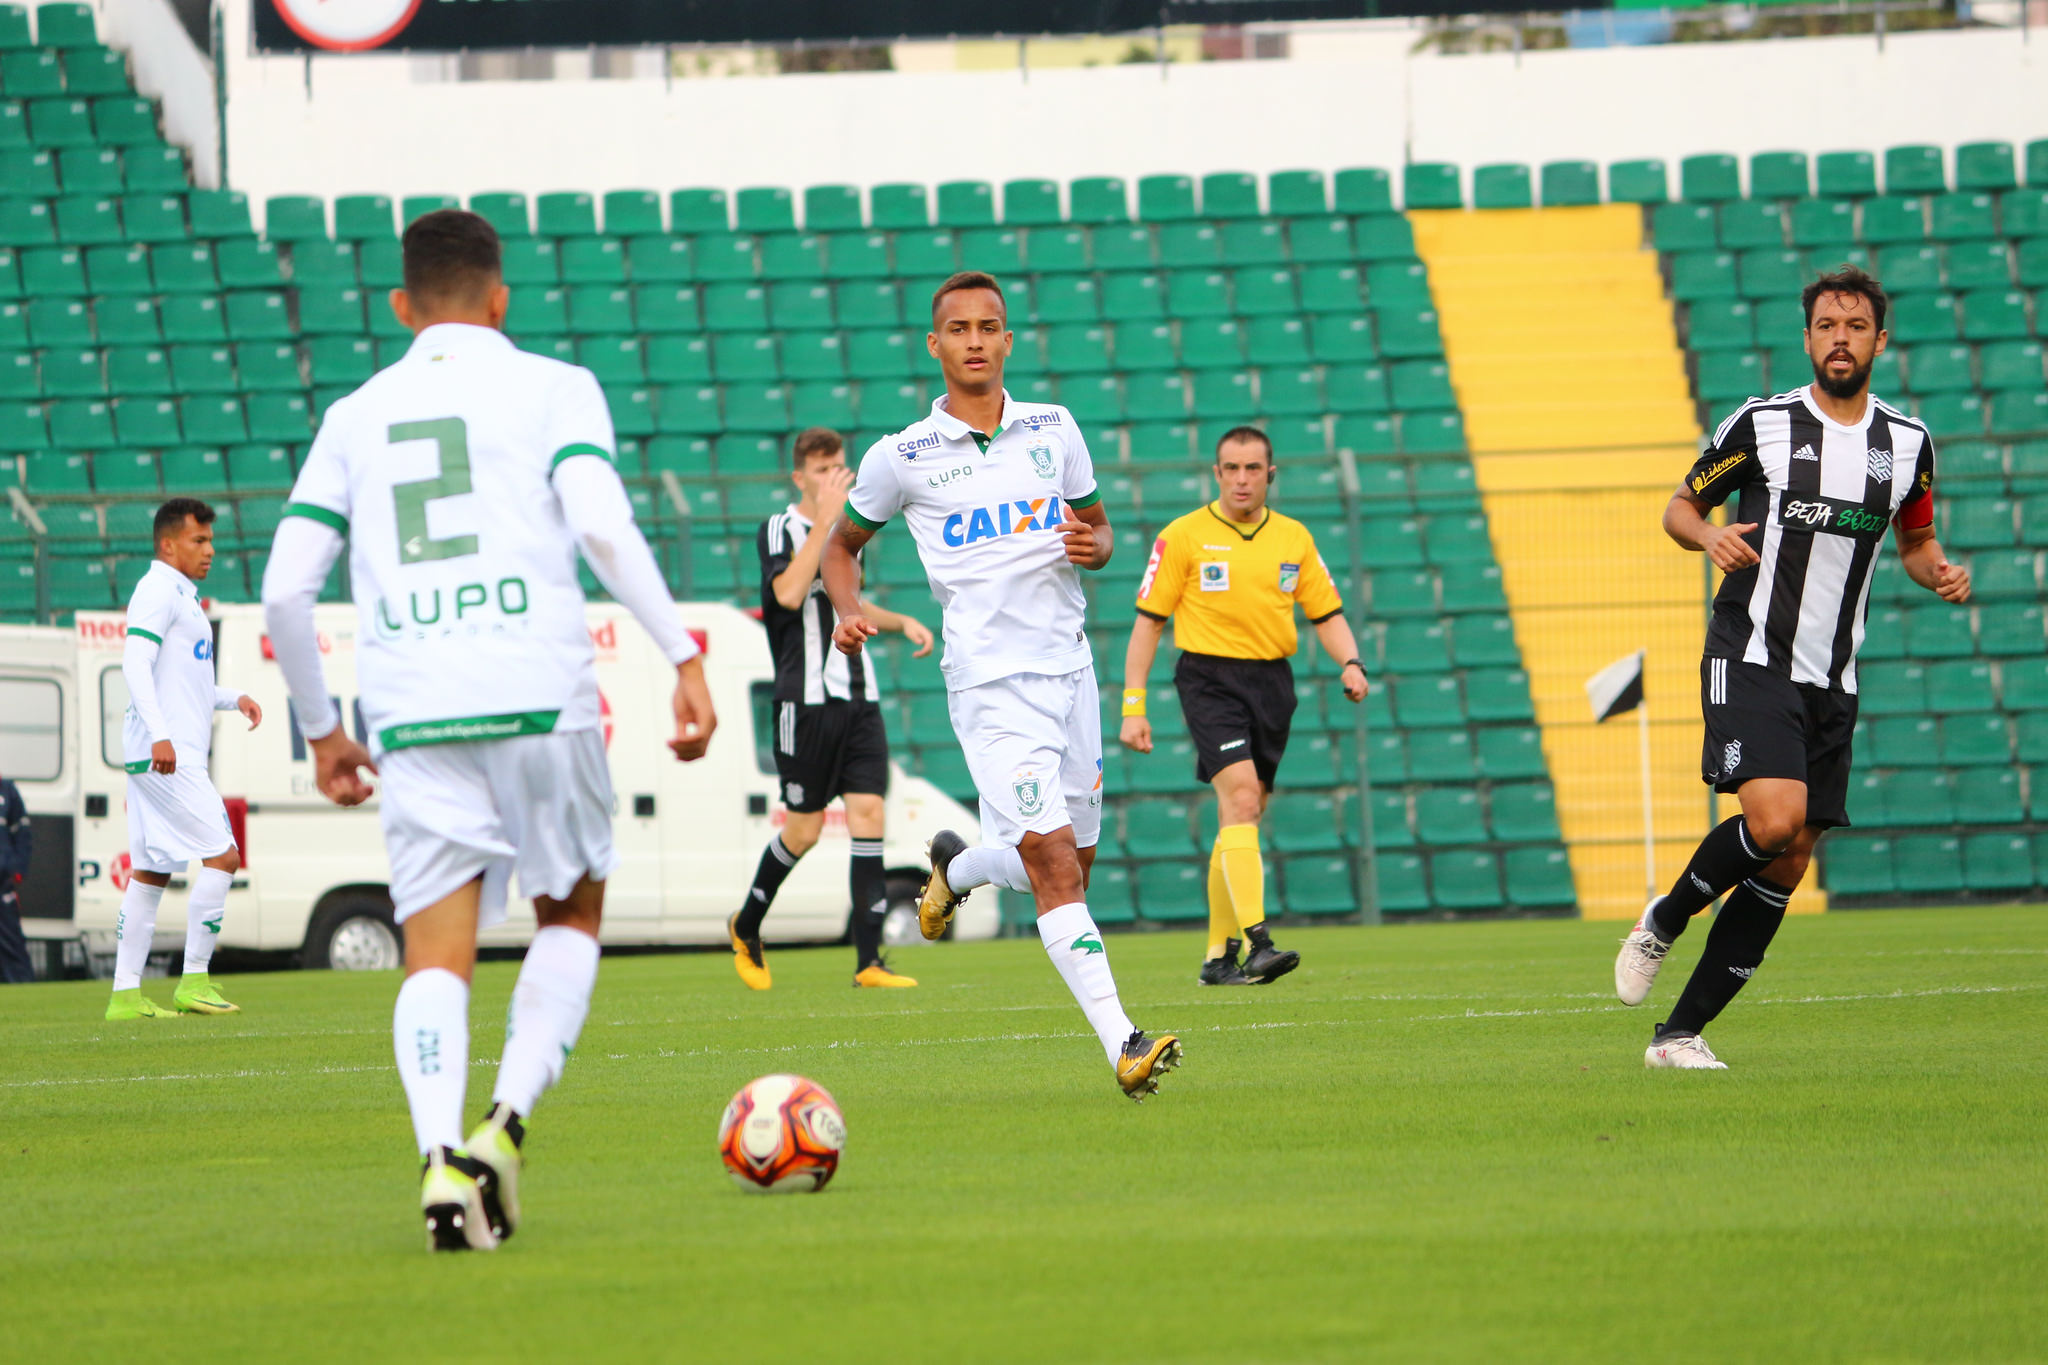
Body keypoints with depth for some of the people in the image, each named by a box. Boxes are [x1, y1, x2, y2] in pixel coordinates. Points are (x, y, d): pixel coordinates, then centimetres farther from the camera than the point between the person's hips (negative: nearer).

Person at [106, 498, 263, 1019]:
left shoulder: (181, 596, 22)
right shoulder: (158, 592, -9)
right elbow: (135, 665, -21)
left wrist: (233, 698, 16)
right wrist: (159, 735, -30)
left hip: (174, 755, 10)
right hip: (166, 756, -10)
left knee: (151, 871, 8)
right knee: (222, 855, -11)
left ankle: (125, 993, 8)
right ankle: (194, 981, -10)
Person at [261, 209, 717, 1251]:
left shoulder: (355, 416, 16)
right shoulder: (551, 387, 8)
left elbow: (285, 590, 11)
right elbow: (600, 523, -10)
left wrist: (320, 731, 22)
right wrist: (683, 656, -9)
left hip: (410, 714, 2)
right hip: (539, 694, -2)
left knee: (436, 954, 1)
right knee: (573, 911, 17)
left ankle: (440, 1156, -23)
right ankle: (508, 1117, -5)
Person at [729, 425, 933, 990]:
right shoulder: (778, 530, -7)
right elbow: (789, 594, -26)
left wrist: (900, 622, 16)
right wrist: (824, 520, -26)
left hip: (858, 699, 6)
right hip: (807, 701, -6)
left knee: (868, 815, -5)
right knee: (805, 827, -1)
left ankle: (869, 961, -7)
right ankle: (746, 928, 24)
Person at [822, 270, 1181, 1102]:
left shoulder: (1054, 430, 8)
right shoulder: (903, 457, 0)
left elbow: (1099, 528, 20)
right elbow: (842, 544, 15)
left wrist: (1091, 545, -4)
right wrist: (849, 612, -5)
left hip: (1068, 670, 4)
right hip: (991, 682, -4)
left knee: (1070, 862, 11)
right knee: (1052, 861, -17)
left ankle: (956, 868, 44)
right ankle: (1122, 1045, -21)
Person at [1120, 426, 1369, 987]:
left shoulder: (1294, 538, 10)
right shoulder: (1184, 536, -1)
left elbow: (1327, 615, 13)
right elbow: (1148, 621, 0)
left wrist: (1350, 663, -8)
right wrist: (1132, 706, -5)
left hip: (1272, 682, 5)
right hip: (1209, 678, -5)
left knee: (1240, 817, 8)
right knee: (1240, 794, -22)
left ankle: (1219, 957, 17)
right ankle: (1257, 943, -29)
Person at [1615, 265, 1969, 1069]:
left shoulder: (1908, 445, 8)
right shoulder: (1760, 426, -3)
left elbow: (1915, 542, 22)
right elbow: (1680, 506, 7)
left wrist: (1940, 574, -1)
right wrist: (1708, 536, -16)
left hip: (1832, 684, 5)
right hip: (1751, 663, -5)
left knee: (1789, 865, 0)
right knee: (1774, 818, -26)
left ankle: (1681, 1034, 7)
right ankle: (1661, 924, 1)